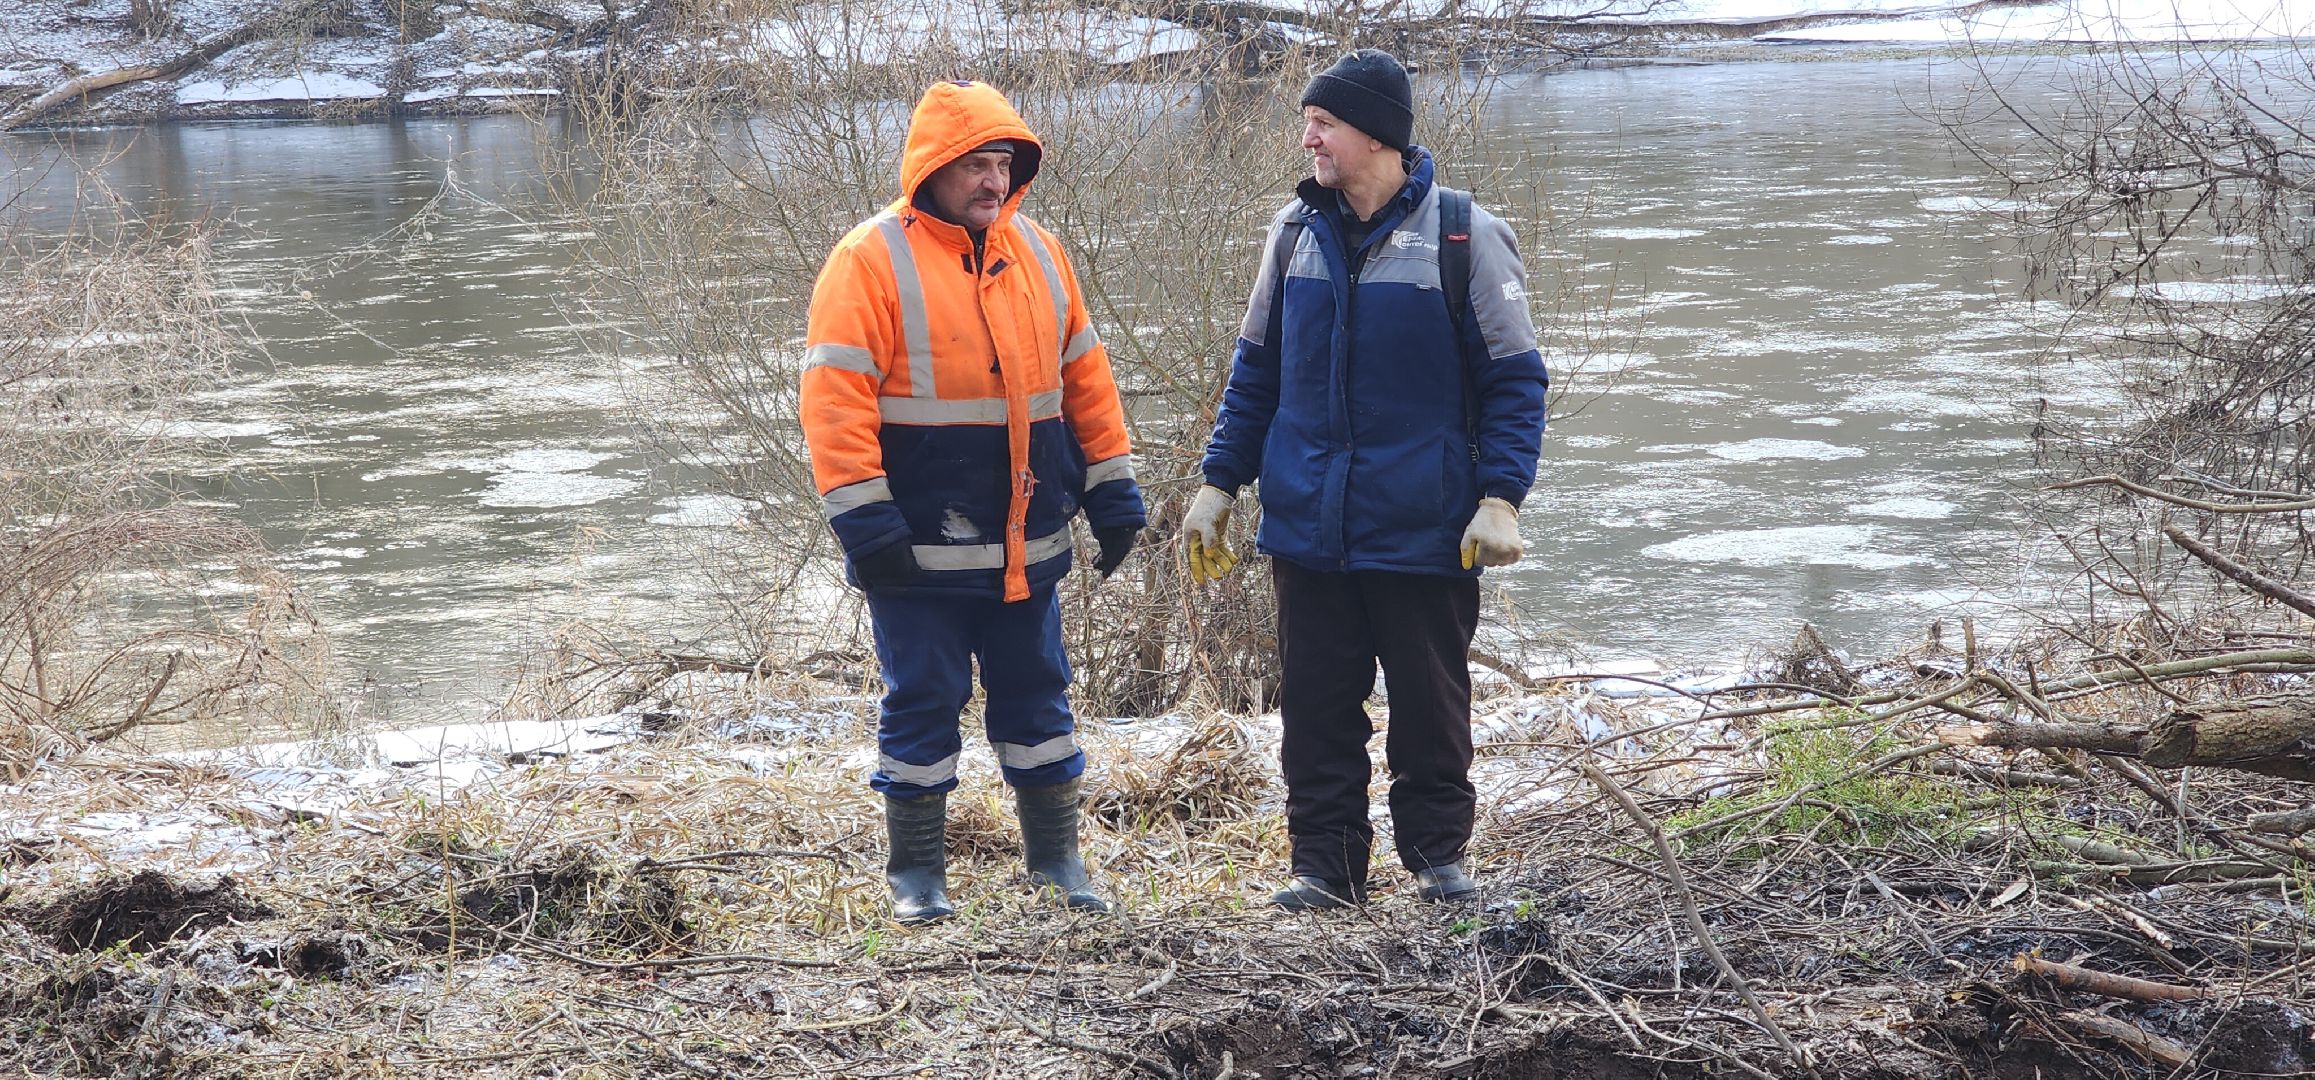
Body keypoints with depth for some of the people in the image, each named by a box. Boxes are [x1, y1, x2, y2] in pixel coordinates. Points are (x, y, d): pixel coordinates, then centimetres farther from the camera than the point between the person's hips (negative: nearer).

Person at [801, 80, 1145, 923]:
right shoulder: (873, 260, -10)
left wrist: (1112, 492, 11)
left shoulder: (1037, 252, 8)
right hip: (921, 549, -5)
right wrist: (864, 521, -18)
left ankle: (1055, 854, 25)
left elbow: (1085, 376, 14)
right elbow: (835, 398, -14)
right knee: (922, 702, 4)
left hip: (1027, 543, 5)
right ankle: (916, 872, 16)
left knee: (1036, 694, 13)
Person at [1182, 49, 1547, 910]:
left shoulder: (1463, 236, -7)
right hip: (1307, 526, 3)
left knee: (1429, 701, 7)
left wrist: (1500, 497, -13)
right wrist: (1218, 483, 10)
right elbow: (1257, 369, 13)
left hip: (1423, 531, -3)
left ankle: (1436, 855, 23)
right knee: (1315, 703, 7)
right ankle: (1324, 863, 17)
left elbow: (1514, 379, -5)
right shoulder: (1296, 231, 5)